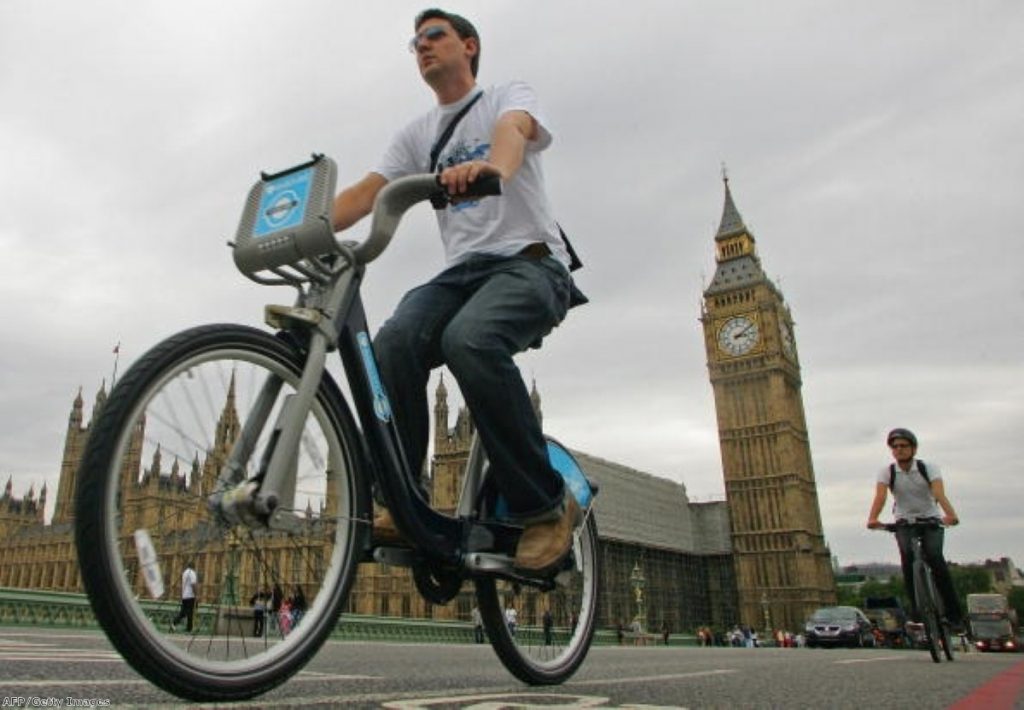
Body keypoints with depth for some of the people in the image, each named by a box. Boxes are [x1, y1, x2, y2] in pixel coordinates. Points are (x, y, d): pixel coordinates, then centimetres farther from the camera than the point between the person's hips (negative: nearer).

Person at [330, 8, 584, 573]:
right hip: (460, 271, 4)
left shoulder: (508, 96, 9)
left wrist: (493, 168, -43)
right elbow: (365, 193, 8)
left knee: (468, 340, -36)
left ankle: (544, 508, -23)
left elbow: (513, 130, -17)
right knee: (393, 344, -28)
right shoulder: (416, 134, 22)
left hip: (529, 263, -4)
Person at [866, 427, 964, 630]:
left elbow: (939, 493, -29)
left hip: (931, 520, -1)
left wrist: (950, 514, -49)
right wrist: (872, 519, -46)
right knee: (907, 553, -27)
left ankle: (954, 614, -12)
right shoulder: (886, 472, -9)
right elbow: (880, 496, -26)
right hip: (904, 522, 1)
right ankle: (916, 607, -17)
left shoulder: (929, 468, -11)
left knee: (934, 556, -24)